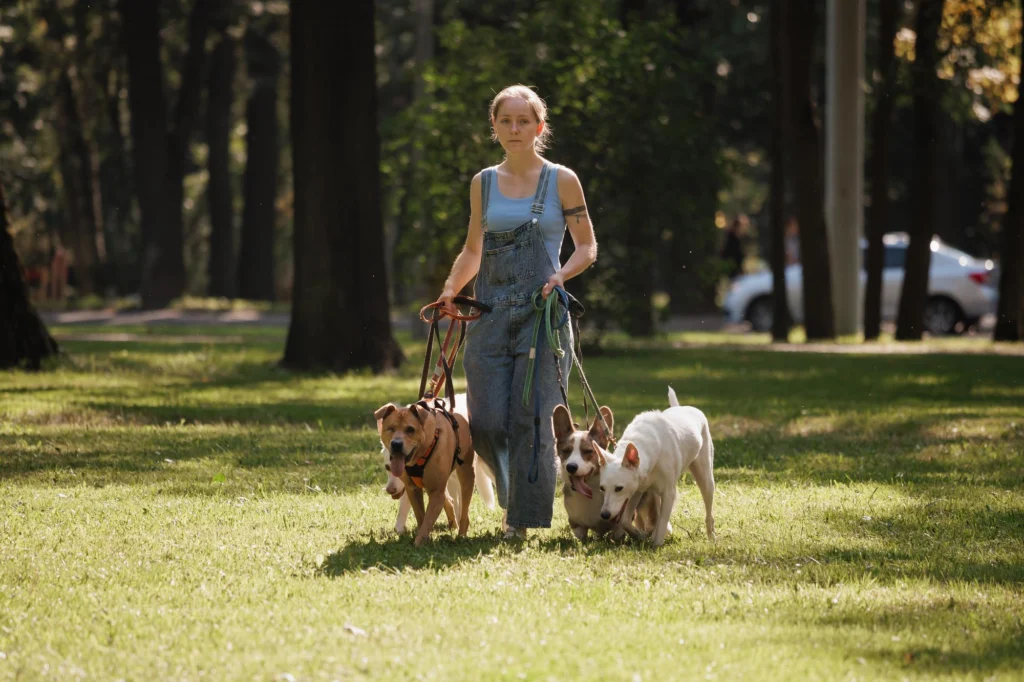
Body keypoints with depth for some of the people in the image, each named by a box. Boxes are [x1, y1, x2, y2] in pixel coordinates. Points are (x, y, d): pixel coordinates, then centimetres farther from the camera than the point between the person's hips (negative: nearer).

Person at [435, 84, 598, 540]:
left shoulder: (561, 181, 2)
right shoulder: (483, 184, 11)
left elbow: (587, 247, 7)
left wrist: (561, 276, -11)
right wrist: (450, 291, 5)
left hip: (541, 313, -3)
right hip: (490, 314, 3)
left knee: (531, 416, -7)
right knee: (487, 424, -3)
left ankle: (523, 517, 2)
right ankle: (513, 493, 24)